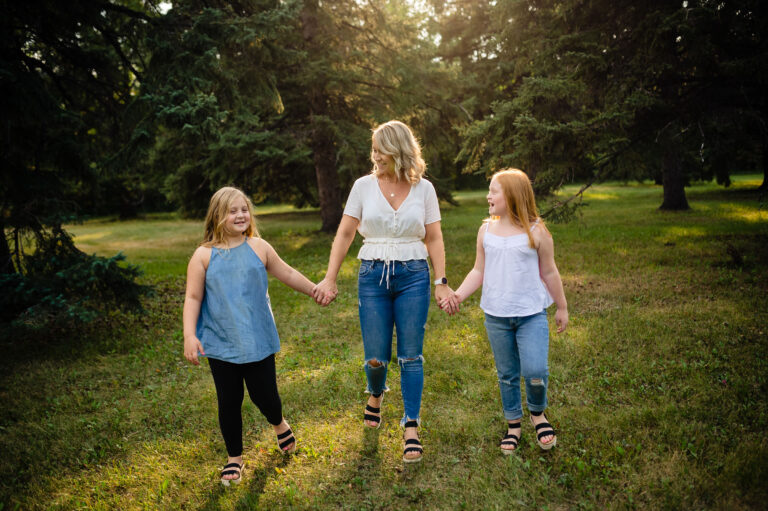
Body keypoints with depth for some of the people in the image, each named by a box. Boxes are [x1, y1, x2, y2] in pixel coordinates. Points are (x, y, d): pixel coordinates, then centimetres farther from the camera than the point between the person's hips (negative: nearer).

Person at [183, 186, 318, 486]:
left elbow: (287, 274, 14)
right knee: (229, 402, 8)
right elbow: (193, 298, -3)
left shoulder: (259, 247, 1)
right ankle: (234, 458, 30)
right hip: (221, 345, 0)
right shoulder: (204, 255, -4)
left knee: (264, 395, 5)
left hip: (258, 341, 1)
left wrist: (316, 290, 22)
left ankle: (279, 424, 42)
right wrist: (189, 335, -12)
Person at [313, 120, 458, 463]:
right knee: (375, 356, 3)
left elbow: (434, 239, 4)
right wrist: (329, 279, -2)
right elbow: (345, 234, 3)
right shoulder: (364, 186, 2)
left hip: (414, 276, 0)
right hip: (373, 275, 0)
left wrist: (442, 283, -3)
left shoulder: (423, 188, 2)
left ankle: (411, 428, 14)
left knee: (411, 355, 2)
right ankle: (376, 395, 38)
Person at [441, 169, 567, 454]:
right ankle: (513, 425, 31)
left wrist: (562, 307, 10)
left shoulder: (536, 232, -5)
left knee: (535, 371, -14)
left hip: (532, 314, -3)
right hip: (496, 316, 3)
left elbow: (549, 273, 4)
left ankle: (537, 413, 18)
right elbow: (479, 271, 8)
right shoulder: (486, 231, 4)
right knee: (507, 375, 12)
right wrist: (458, 295, -5)